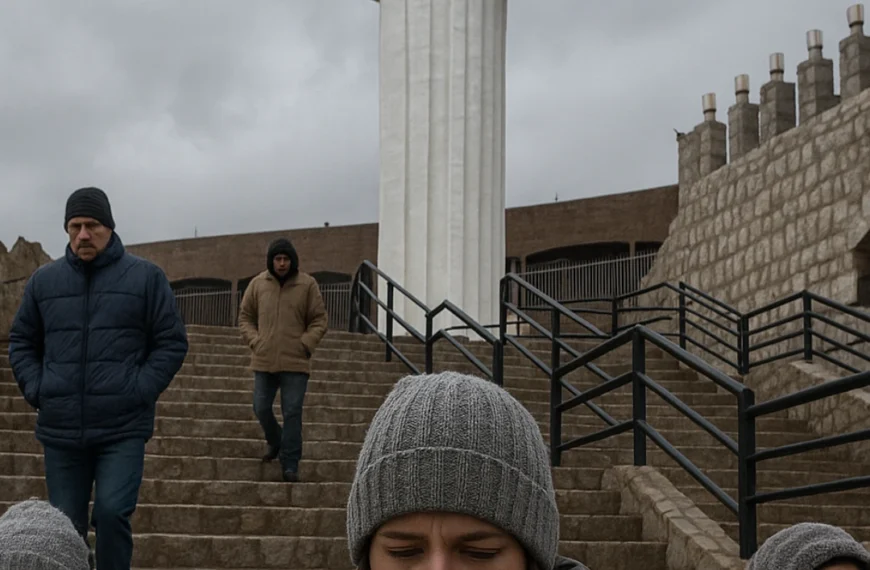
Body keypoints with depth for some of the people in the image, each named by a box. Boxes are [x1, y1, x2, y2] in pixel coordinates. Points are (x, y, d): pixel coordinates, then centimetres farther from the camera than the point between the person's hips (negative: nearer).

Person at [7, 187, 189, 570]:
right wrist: (35, 390, 2)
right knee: (65, 526, 8)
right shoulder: (44, 280, 8)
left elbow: (171, 342, 2)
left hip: (124, 427, -3)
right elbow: (21, 342, 17)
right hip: (61, 429, 3)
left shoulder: (145, 277, 0)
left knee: (112, 513, -17)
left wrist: (140, 390, -9)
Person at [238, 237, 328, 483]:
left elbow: (319, 320, 3)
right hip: (264, 361, 3)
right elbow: (245, 316, 13)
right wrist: (254, 341, -1)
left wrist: (306, 344, -9)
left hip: (295, 362, -2)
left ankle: (290, 465, 1)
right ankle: (274, 442, 38)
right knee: (261, 409, 8)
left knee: (292, 413, -4)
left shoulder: (307, 285, -1)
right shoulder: (258, 284, 4)